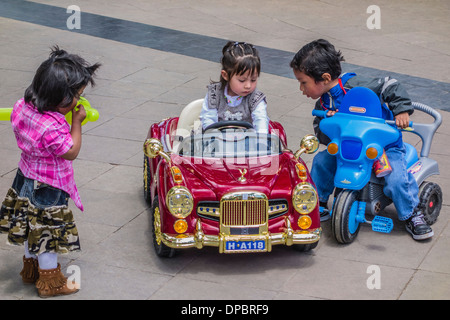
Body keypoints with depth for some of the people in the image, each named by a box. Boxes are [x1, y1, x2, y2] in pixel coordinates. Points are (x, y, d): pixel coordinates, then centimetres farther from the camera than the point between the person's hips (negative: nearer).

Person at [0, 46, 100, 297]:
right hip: (47, 190, -8)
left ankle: (31, 270, 45)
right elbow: (71, 153, -22)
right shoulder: (53, 128, -35)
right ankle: (51, 282, 27)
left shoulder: (22, 107, -10)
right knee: (48, 237, 10)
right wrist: (77, 122, -16)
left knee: (33, 230, 26)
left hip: (26, 180, 8)